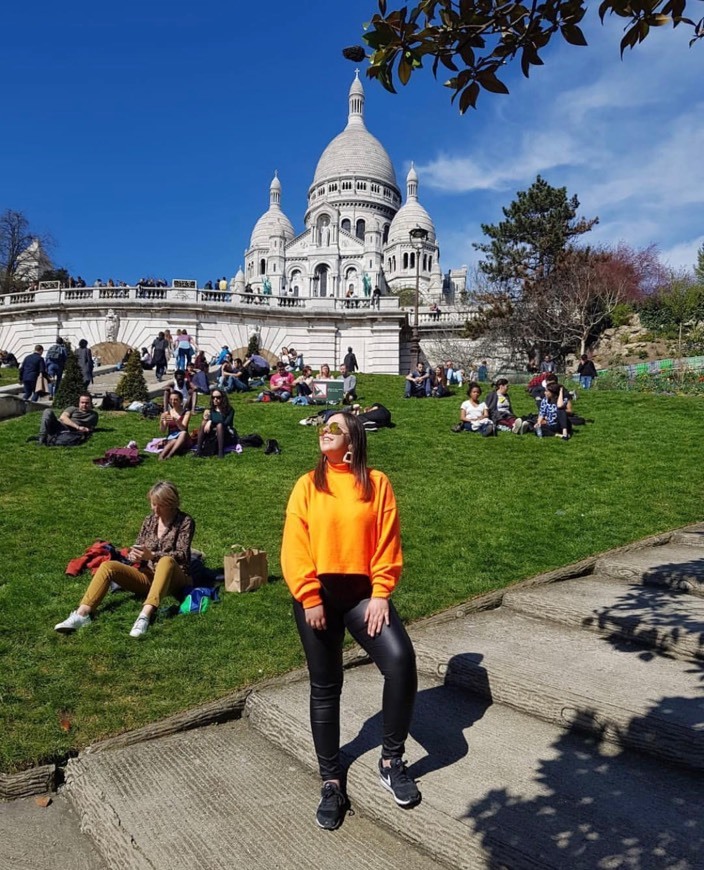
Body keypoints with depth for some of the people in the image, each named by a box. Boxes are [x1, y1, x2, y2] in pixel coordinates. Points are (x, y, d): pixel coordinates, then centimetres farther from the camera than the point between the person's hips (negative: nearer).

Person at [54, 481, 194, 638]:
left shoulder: (185, 521, -5)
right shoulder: (150, 520, 11)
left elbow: (182, 556, -15)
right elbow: (137, 549, 12)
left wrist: (152, 555, -29)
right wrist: (134, 556, -13)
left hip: (173, 579, -5)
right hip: (147, 576, 5)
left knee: (166, 560, -40)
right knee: (107, 566, -18)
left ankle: (146, 614, -55)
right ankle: (83, 613, -33)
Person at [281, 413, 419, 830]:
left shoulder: (376, 482, 1)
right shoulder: (307, 485, 3)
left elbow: (388, 543, -2)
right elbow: (294, 547, -2)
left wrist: (381, 594, -10)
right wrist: (310, 597, -10)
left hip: (363, 592, 0)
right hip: (317, 595, 1)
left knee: (401, 659, -20)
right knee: (325, 687, 9)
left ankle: (392, 759, 4)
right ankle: (332, 782, 24)